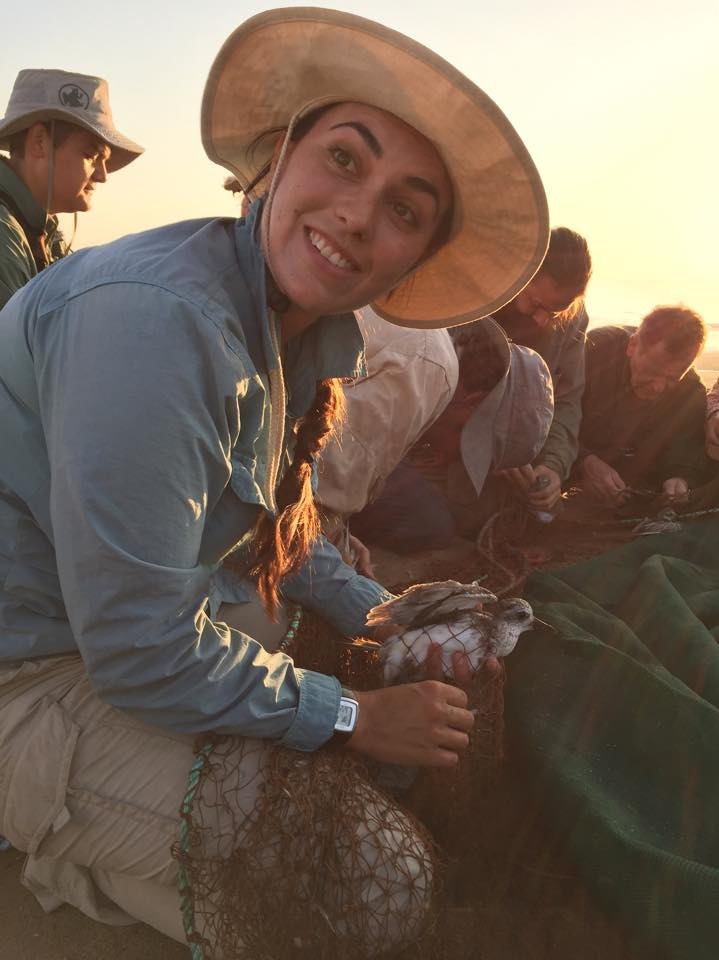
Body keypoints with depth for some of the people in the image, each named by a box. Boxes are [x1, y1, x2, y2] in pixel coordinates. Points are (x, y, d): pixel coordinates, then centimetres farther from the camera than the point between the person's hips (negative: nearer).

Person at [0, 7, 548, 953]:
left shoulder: (302, 335, -1)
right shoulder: (159, 315, -29)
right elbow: (141, 650, -27)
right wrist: (353, 718, -15)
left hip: (133, 639, 9)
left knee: (423, 708, 16)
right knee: (384, 882, -16)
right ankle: (82, 863, 7)